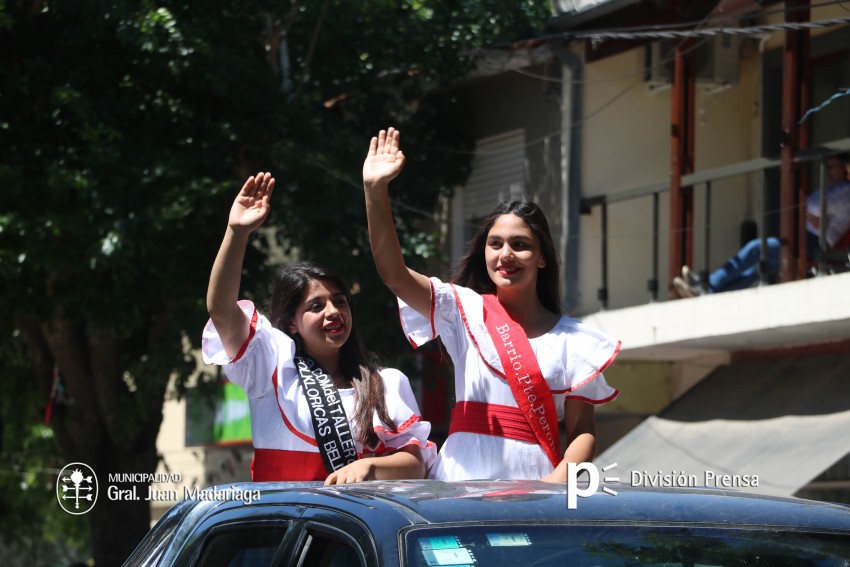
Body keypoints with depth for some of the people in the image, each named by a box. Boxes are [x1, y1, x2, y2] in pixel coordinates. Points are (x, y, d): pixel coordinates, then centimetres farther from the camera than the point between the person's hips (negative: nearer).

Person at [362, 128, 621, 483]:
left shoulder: (570, 339, 8)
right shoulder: (465, 312, 9)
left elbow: (582, 433, 5)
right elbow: (394, 274, -4)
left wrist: (555, 485, -15)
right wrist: (375, 191, -14)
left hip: (532, 487, -1)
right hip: (460, 480, 1)